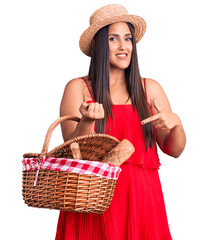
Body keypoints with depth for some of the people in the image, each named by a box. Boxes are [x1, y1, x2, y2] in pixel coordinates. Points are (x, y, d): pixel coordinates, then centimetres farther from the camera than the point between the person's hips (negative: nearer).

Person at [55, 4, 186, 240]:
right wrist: (87, 121, -24)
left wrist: (175, 123, -12)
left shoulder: (150, 89, 9)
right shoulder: (78, 88, 2)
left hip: (141, 197, 2)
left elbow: (174, 150, 9)